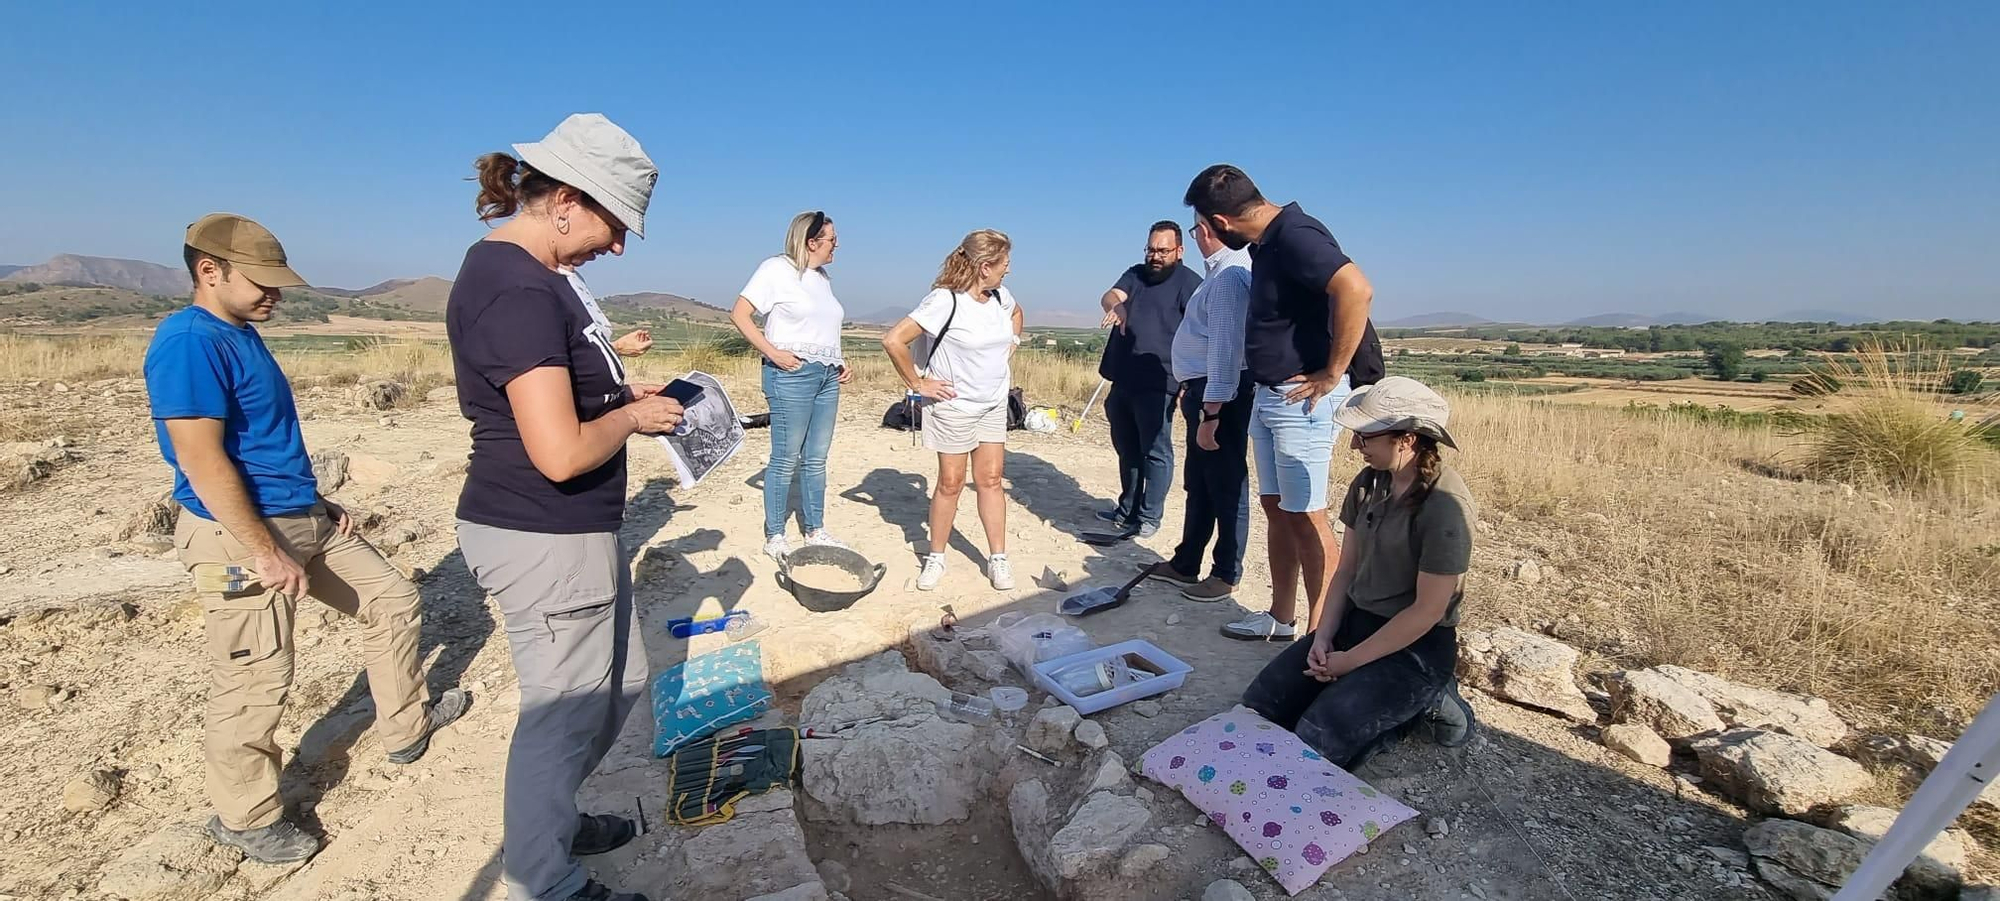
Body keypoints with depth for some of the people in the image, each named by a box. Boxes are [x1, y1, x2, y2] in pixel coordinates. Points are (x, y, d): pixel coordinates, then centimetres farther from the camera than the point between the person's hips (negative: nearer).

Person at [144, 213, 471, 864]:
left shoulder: (241, 335, 12)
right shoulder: (189, 341, -18)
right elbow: (202, 461, -23)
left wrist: (317, 504, 15)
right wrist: (266, 553, -22)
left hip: (304, 521, 10)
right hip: (242, 537, -9)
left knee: (394, 601, 16)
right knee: (255, 682, 2)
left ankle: (406, 727, 32)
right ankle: (245, 818, 23)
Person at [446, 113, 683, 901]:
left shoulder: (518, 273, 10)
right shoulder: (520, 291, -23)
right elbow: (561, 452, -29)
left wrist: (622, 392, 7)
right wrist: (633, 417, -12)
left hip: (570, 530, 10)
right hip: (544, 540, -10)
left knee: (621, 682, 24)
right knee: (563, 714, 10)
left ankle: (550, 820, 46)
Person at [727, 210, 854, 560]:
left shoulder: (823, 277, 17)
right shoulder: (777, 269, -4)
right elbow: (740, 314, -8)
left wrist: (841, 364, 11)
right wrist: (771, 352, -15)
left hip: (828, 376, 7)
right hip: (792, 374, -7)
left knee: (816, 458, 12)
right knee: (786, 459, -2)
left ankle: (814, 530, 22)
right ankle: (774, 536, 11)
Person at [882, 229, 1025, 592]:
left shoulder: (1001, 297, 0)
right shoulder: (945, 300, -21)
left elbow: (1016, 314, 27)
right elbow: (893, 340, -25)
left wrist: (1011, 346, 13)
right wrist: (918, 383, -17)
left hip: (994, 404, 6)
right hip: (954, 407, -5)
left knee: (990, 480, 8)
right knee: (951, 483, 4)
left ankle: (998, 558, 16)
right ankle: (936, 558, 22)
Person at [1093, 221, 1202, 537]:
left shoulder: (1189, 282, -4)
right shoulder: (1136, 274, 14)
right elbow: (1111, 295, -5)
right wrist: (1116, 305, -30)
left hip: (1156, 384, -7)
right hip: (1123, 380, 7)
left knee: (1155, 452, -1)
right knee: (1126, 449, 16)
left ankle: (1149, 516, 11)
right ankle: (1128, 509, 31)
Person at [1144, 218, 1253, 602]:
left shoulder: (1229, 275, -18)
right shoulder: (1224, 271, 14)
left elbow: (1225, 347, -24)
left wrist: (1210, 413, -25)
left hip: (1221, 395, -11)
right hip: (1204, 391, 11)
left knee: (1225, 486, 3)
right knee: (1198, 484, 18)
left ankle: (1226, 576, 18)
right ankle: (1185, 564, 33)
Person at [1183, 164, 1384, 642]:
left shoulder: (1295, 236, -17)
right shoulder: (1268, 241, 12)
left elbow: (1356, 290, -30)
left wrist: (1333, 374, -23)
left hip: (1303, 398, -10)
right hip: (1269, 394, 10)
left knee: (1305, 515, -3)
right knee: (1275, 506, 14)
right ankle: (1281, 617, 27)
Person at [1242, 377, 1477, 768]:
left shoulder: (1446, 507, -21)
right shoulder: (1369, 483, 1)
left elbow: (1428, 610, -19)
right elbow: (1346, 569, 5)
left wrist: (1350, 662, -14)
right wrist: (1323, 637, -6)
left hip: (1416, 644, -6)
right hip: (1354, 621, 6)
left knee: (1315, 742, -20)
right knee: (1257, 708, -5)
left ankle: (1424, 701, 2)